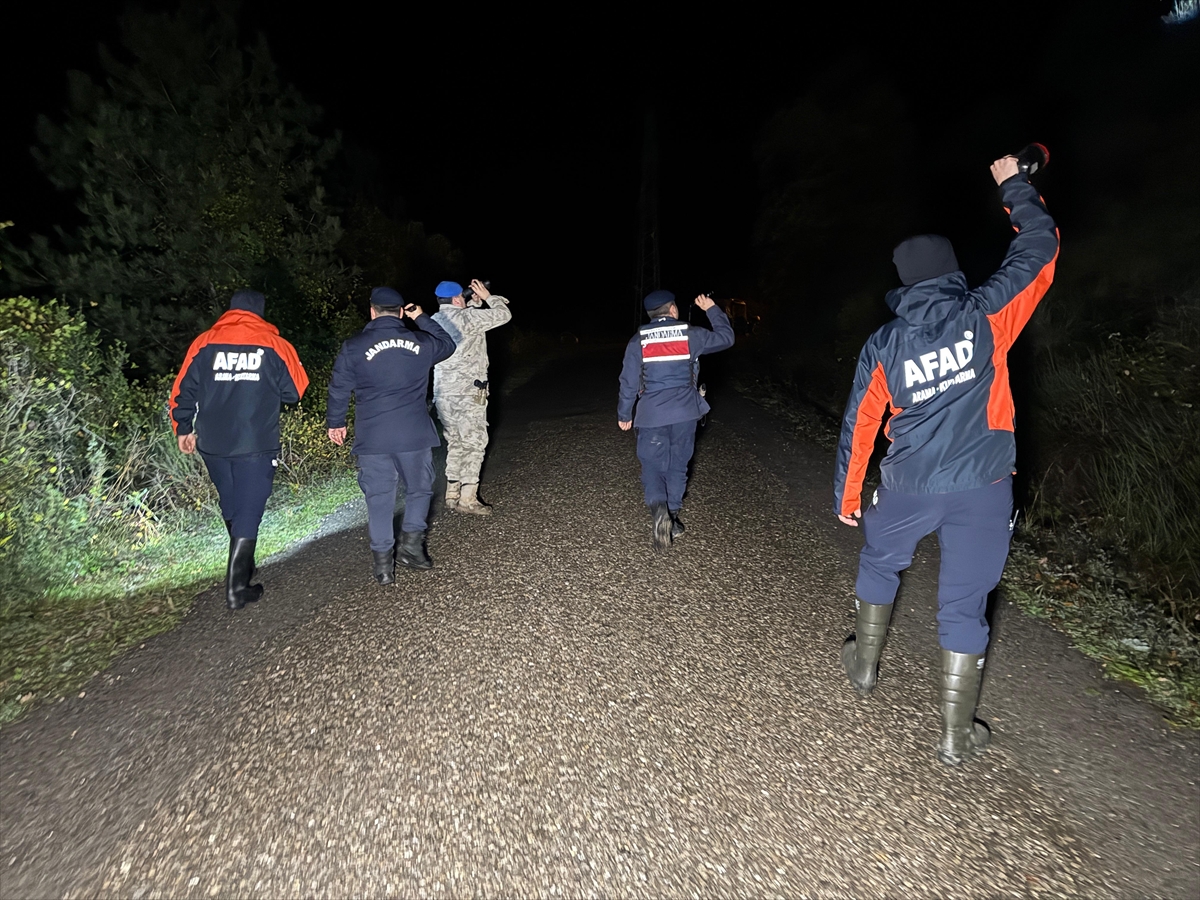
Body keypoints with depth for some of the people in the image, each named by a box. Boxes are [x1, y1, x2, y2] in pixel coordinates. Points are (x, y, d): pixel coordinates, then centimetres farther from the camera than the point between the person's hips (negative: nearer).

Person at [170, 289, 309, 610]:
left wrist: (183, 429, 17)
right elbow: (295, 391, 3)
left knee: (231, 506, 21)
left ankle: (242, 565, 38)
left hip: (213, 445, 3)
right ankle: (236, 589, 1)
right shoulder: (275, 345, -2)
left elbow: (183, 390, 5)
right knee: (248, 513, 1)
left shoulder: (203, 344, 4)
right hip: (257, 446, -3)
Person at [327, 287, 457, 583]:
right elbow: (447, 344, 24)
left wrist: (335, 422, 19)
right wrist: (422, 318, 28)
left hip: (372, 437, 0)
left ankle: (383, 561, 12)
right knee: (419, 489, 19)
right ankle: (411, 540, 6)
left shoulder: (354, 347, -1)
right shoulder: (421, 342, 2)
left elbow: (339, 388, 5)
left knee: (379, 497, 9)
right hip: (414, 434, 1)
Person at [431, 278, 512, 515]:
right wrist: (487, 297, 6)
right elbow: (503, 315, -7)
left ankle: (452, 494, 19)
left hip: (442, 391, 8)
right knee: (474, 443, -1)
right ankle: (467, 499, -1)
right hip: (467, 392, -8)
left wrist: (474, 302, 16)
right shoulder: (466, 317, -12)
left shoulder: (434, 321, 13)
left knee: (454, 443, 15)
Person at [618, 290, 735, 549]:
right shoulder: (691, 336, -1)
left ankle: (659, 510, -20)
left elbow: (628, 382, 0)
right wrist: (712, 309, 23)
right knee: (678, 465, 14)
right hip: (685, 412, 1)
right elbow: (726, 337, 12)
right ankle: (672, 518, 21)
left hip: (651, 414, -1)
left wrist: (624, 414, 11)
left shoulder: (638, 341, -2)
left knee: (652, 465, 6)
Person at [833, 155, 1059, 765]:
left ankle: (864, 665, 41)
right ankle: (955, 737, 17)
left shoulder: (882, 345, -2)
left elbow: (859, 425, 2)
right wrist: (1013, 187, 24)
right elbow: (1041, 248, 10)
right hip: (982, 487, 0)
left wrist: (847, 496, 12)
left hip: (908, 486, 1)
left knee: (878, 564, 26)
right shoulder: (985, 316, -4)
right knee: (963, 603, 7)